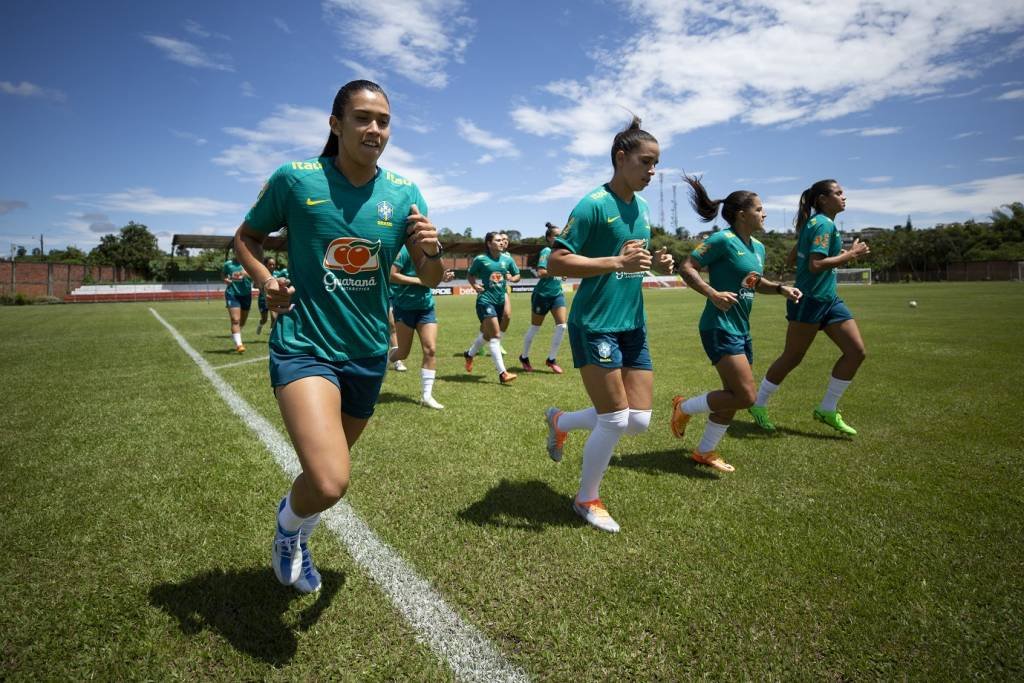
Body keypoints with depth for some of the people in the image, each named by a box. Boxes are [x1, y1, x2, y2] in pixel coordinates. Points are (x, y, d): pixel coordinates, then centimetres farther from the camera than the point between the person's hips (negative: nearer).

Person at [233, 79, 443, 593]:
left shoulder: (403, 193, 0)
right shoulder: (295, 179, -7)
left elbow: (429, 280, 1)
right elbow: (247, 236, 7)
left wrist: (431, 250, -21)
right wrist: (266, 281, -12)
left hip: (368, 352, 4)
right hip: (304, 344, -4)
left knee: (327, 466, 21)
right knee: (329, 483, -21)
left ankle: (297, 538, 55)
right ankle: (289, 523, 18)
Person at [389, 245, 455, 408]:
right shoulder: (406, 249, -15)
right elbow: (391, 275, -21)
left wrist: (441, 278, -3)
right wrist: (418, 280, -21)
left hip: (426, 307, 5)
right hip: (404, 307, -5)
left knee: (431, 350, -4)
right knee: (403, 352, 4)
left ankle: (427, 395, 2)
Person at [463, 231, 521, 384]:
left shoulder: (507, 259, 5)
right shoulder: (480, 259, -5)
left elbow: (517, 275, 14)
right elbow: (470, 275, 7)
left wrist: (512, 278, -9)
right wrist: (474, 285, -12)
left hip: (500, 301, 6)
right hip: (485, 300, -6)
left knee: (488, 334, 19)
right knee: (495, 335, -14)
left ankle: (469, 354, 46)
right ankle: (502, 373, -13)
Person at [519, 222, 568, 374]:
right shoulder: (546, 251, -12)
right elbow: (541, 272, -25)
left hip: (557, 293, 6)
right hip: (542, 294, -6)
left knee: (562, 325, -6)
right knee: (535, 327, 7)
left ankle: (551, 359, 7)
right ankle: (524, 357, 26)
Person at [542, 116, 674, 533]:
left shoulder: (642, 208, 13)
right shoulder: (594, 205, -12)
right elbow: (555, 264, -17)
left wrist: (656, 263, 3)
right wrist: (617, 262, -26)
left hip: (633, 326, 8)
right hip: (595, 325, -8)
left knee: (639, 421, 5)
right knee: (615, 420, -3)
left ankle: (560, 421, 29)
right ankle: (587, 500, 22)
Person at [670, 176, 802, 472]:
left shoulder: (758, 247, 13)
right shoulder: (723, 240, -13)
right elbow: (687, 268, -17)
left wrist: (780, 288, 10)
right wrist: (714, 294, -28)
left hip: (741, 329, 9)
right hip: (720, 328, -9)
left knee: (733, 397, 13)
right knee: (746, 396, -14)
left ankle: (705, 452, 28)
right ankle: (684, 408, 7)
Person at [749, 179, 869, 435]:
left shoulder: (813, 223, 15)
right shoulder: (824, 224, -14)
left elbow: (794, 256, 23)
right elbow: (816, 265, -25)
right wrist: (850, 255, -15)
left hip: (828, 299, 10)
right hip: (809, 300, -10)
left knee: (856, 351, 3)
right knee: (792, 358, 0)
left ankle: (827, 410, 12)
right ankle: (759, 405, 17)